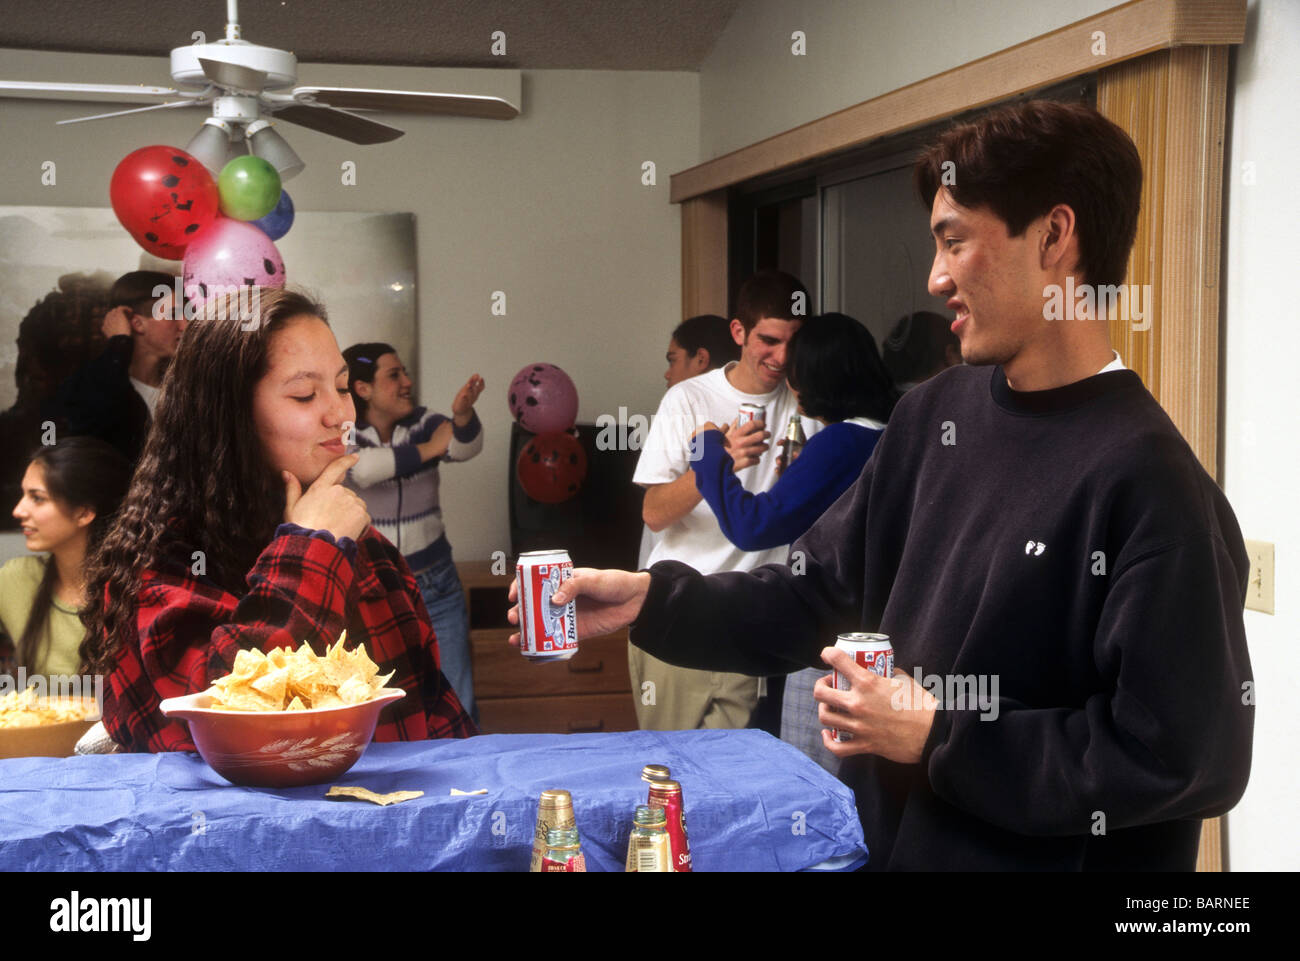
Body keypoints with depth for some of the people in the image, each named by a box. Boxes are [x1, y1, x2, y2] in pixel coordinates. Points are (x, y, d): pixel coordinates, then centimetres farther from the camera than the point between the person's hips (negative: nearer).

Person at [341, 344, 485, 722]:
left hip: (436, 589, 2)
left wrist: (463, 414, -43)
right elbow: (361, 468, -30)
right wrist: (428, 449, -22)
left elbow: (465, 446, -21)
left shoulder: (422, 423, -2)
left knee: (459, 708, 7)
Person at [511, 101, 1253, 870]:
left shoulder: (1151, 485, -21)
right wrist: (649, 599, -5)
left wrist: (939, 737, -19)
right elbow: (823, 591, 7)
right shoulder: (935, 416, 2)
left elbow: (1190, 759, -23)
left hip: (1051, 853, -6)